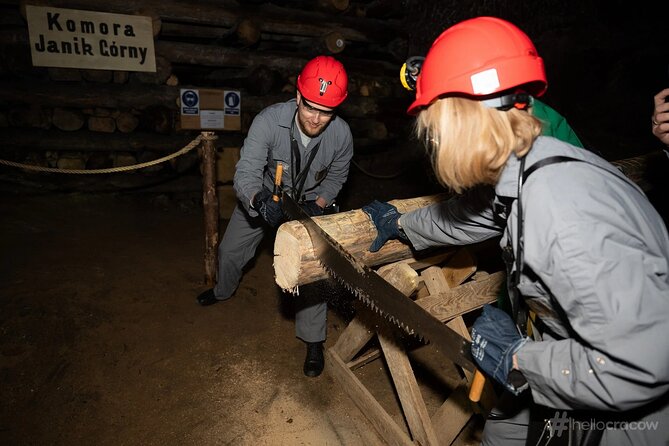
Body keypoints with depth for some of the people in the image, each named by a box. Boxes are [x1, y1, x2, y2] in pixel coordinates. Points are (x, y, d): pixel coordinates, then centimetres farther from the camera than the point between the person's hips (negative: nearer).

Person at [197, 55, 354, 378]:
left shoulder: (341, 134, -26)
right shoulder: (269, 121, -33)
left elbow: (335, 178, -6)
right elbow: (246, 173, -36)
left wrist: (317, 204, -22)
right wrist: (260, 200, -57)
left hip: (309, 203, 0)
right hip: (264, 197, 1)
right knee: (230, 250, 14)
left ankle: (314, 341, 7)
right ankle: (223, 291, 50)